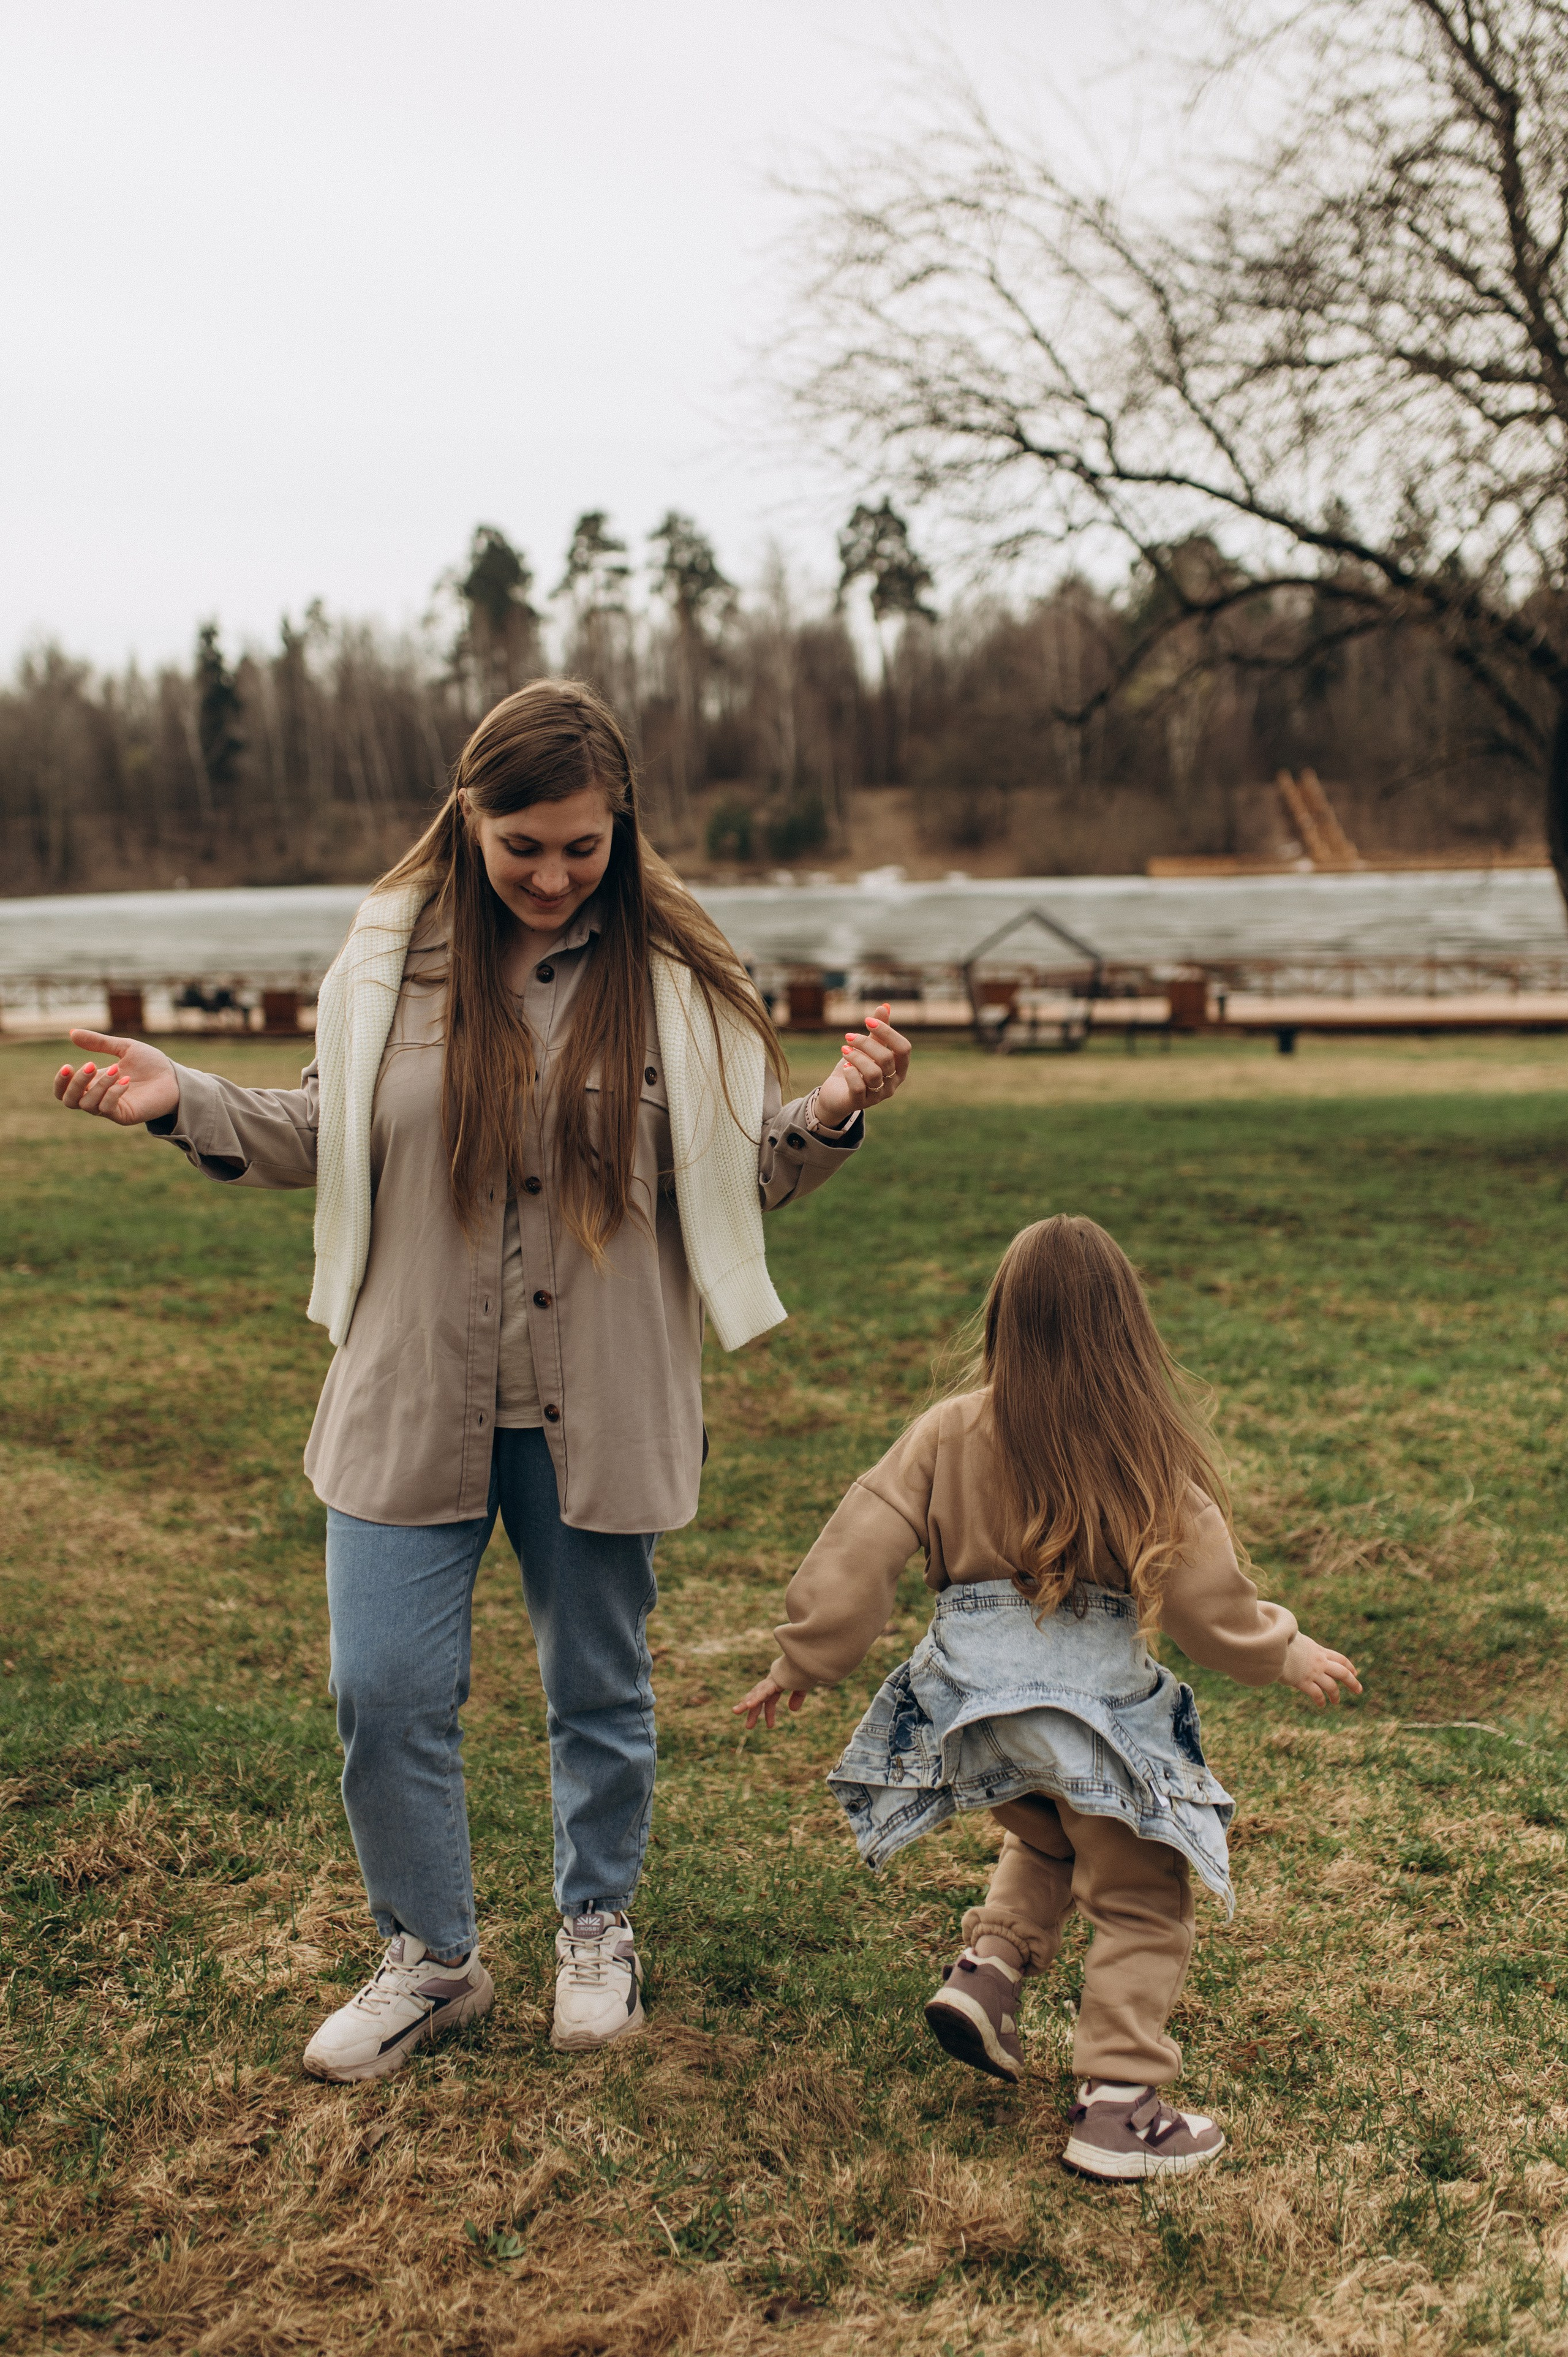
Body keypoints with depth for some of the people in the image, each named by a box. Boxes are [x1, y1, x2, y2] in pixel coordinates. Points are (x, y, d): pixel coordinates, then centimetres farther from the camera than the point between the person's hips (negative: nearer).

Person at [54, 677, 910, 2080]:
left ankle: (598, 1929, 41)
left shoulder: (677, 974, -6)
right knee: (386, 1694, 4)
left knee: (600, 1688, 15)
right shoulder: (388, 956, -3)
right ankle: (433, 1959, 29)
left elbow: (745, 1177, 0)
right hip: (412, 1399, 1)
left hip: (596, 1409, -1)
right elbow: (325, 1137, 10)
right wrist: (187, 1104, -5)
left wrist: (829, 1120, -19)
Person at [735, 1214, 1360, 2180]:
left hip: (974, 1698, 4)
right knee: (1142, 1901, 11)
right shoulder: (1147, 1457, -10)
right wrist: (1290, 1654, 14)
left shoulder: (949, 1433, -4)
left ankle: (989, 1968, 14)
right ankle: (1118, 2105, 9)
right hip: (1099, 1702, -4)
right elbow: (1211, 1600, -5)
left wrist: (805, 1663, 7)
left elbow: (860, 1550, -5)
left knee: (1047, 1840, 31)